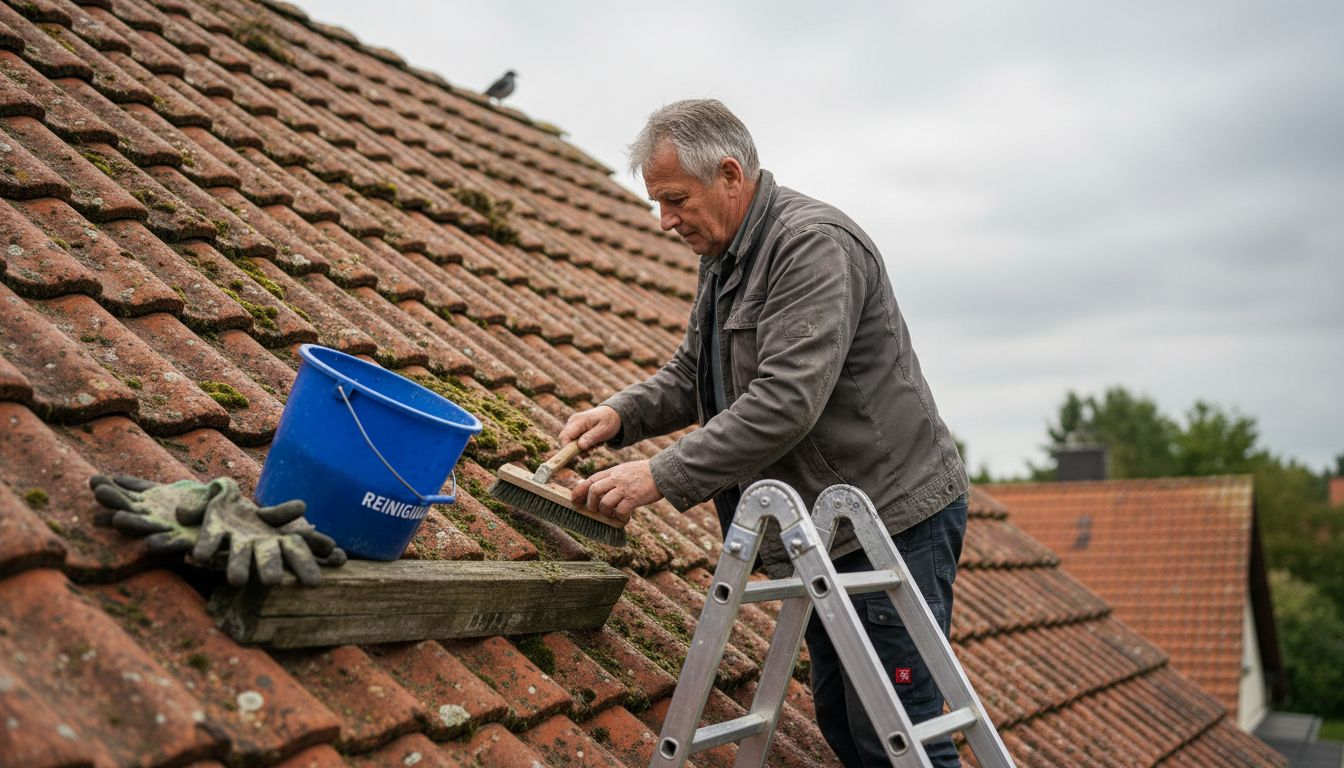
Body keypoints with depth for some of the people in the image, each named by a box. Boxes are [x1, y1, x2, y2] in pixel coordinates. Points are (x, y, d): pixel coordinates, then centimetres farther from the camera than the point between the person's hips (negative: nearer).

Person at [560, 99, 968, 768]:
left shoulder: (813, 243, -20)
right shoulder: (723, 258, 12)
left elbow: (787, 400, -28)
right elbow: (690, 372, 17)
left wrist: (662, 476, -27)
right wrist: (622, 413, -2)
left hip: (894, 519, -10)